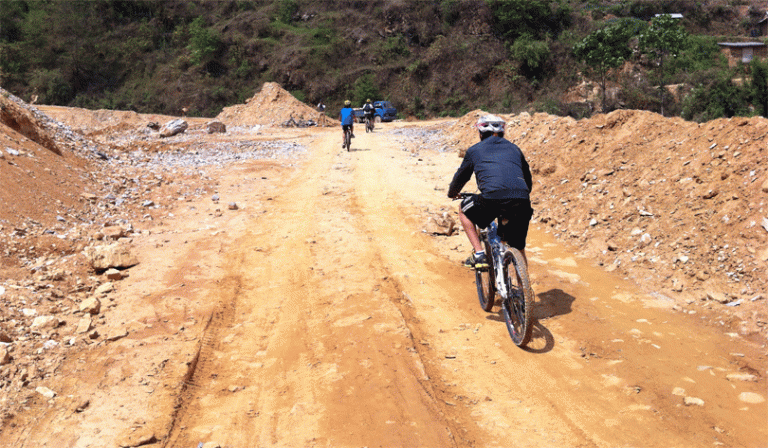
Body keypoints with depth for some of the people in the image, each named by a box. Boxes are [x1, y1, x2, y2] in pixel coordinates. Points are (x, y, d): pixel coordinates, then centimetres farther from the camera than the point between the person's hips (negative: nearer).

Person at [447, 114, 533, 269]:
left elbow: (460, 177, 31)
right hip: (521, 202, 3)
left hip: (492, 198, -3)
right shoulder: (514, 149, 29)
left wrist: (452, 193, 52)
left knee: (464, 210, 27)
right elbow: (528, 180, 38)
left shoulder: (474, 150, 20)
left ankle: (479, 254, 15)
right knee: (518, 248, 23)